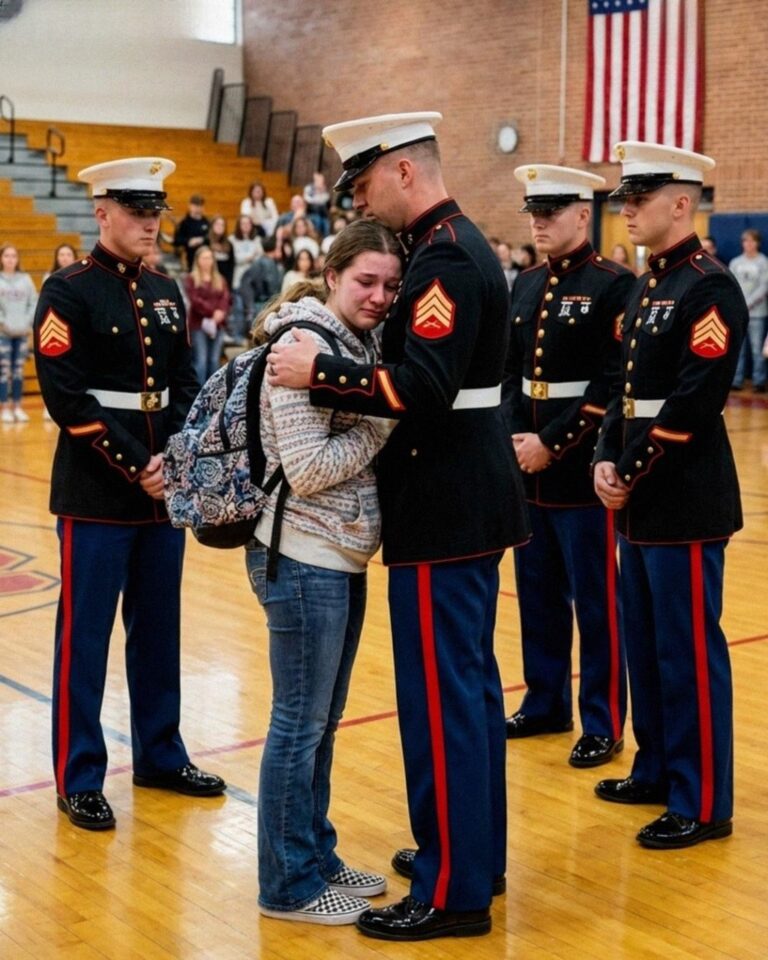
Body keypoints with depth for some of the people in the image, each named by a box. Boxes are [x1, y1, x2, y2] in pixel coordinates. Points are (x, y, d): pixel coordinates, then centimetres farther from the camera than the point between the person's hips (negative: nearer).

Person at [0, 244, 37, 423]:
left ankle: (18, 407, 16)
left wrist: (30, 321, -3)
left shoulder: (25, 279, 8)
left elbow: (34, 302, 7)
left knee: (19, 371, 7)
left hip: (22, 333, 3)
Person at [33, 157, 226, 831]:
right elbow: (67, 398, -14)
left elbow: (185, 383, 11)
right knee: (85, 637, 1)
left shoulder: (166, 292, 12)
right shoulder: (68, 291, -7)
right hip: (96, 491, -6)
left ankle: (160, 756, 26)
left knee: (159, 630, 13)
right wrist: (134, 466, -16)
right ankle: (79, 778, 12)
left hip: (165, 488, 6)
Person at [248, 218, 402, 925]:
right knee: (300, 722, 2)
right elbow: (307, 469, -21)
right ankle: (289, 886, 15)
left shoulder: (362, 341, 10)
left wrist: (382, 425, -3)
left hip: (342, 557, 9)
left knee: (322, 720, 17)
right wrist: (381, 426, -14)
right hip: (303, 558, -9)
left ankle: (317, 858, 31)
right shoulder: (304, 344, -16)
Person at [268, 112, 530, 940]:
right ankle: (476, 850, 29)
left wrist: (318, 373, -22)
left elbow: (425, 388, -27)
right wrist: (331, 359, 7)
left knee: (441, 692, -4)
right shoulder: (452, 245, 14)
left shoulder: (445, 258, -17)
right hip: (469, 497, 11)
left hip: (445, 508, -11)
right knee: (470, 681, 17)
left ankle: (454, 891, 5)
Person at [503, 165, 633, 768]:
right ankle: (546, 704, 28)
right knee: (538, 595, 15)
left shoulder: (613, 286, -9)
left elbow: (612, 386, -15)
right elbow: (511, 370, 13)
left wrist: (553, 445, -17)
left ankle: (603, 724, 13)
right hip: (528, 468, 7)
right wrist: (512, 439, -1)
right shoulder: (526, 284, 12)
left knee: (595, 601, 2)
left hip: (581, 469, -7)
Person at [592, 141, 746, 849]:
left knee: (689, 651, -2)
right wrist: (607, 461, 2)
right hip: (639, 499, 9)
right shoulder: (645, 287, 14)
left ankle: (703, 803, 9)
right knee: (645, 643, 16)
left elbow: (692, 404, -20)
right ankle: (658, 770, 30)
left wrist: (632, 476, -15)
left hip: (684, 499, -9)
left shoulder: (710, 288, -13)